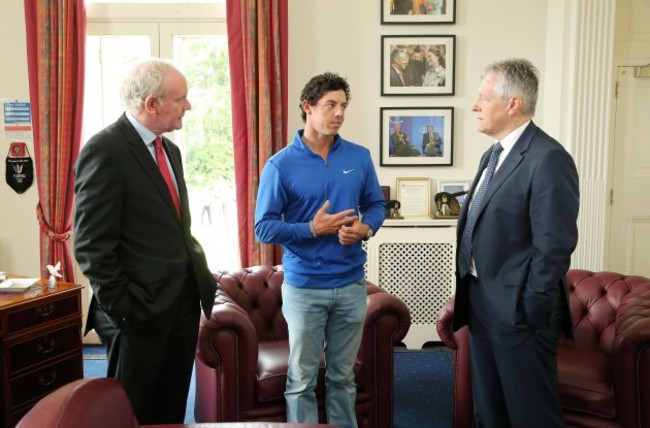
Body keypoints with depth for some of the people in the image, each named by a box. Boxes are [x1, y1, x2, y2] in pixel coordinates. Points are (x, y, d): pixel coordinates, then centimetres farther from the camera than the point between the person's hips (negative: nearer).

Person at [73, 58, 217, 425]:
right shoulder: (105, 151, -15)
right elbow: (92, 246, -17)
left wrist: (202, 282, 10)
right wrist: (122, 311, -15)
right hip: (142, 311, -7)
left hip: (183, 303, 8)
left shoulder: (169, 149, 13)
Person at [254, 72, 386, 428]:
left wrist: (365, 229, -11)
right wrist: (312, 229, -20)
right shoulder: (281, 165, -9)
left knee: (343, 375, 16)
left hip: (351, 284, 3)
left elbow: (377, 204, 10)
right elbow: (264, 228, -9)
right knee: (301, 379, 9)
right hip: (303, 287, -3)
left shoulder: (360, 157, 2)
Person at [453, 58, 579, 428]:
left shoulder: (548, 158, -18)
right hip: (482, 304, 9)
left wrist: (530, 311, -17)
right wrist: (468, 294, 13)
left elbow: (554, 246, -21)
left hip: (519, 311, -9)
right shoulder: (493, 154, 13)